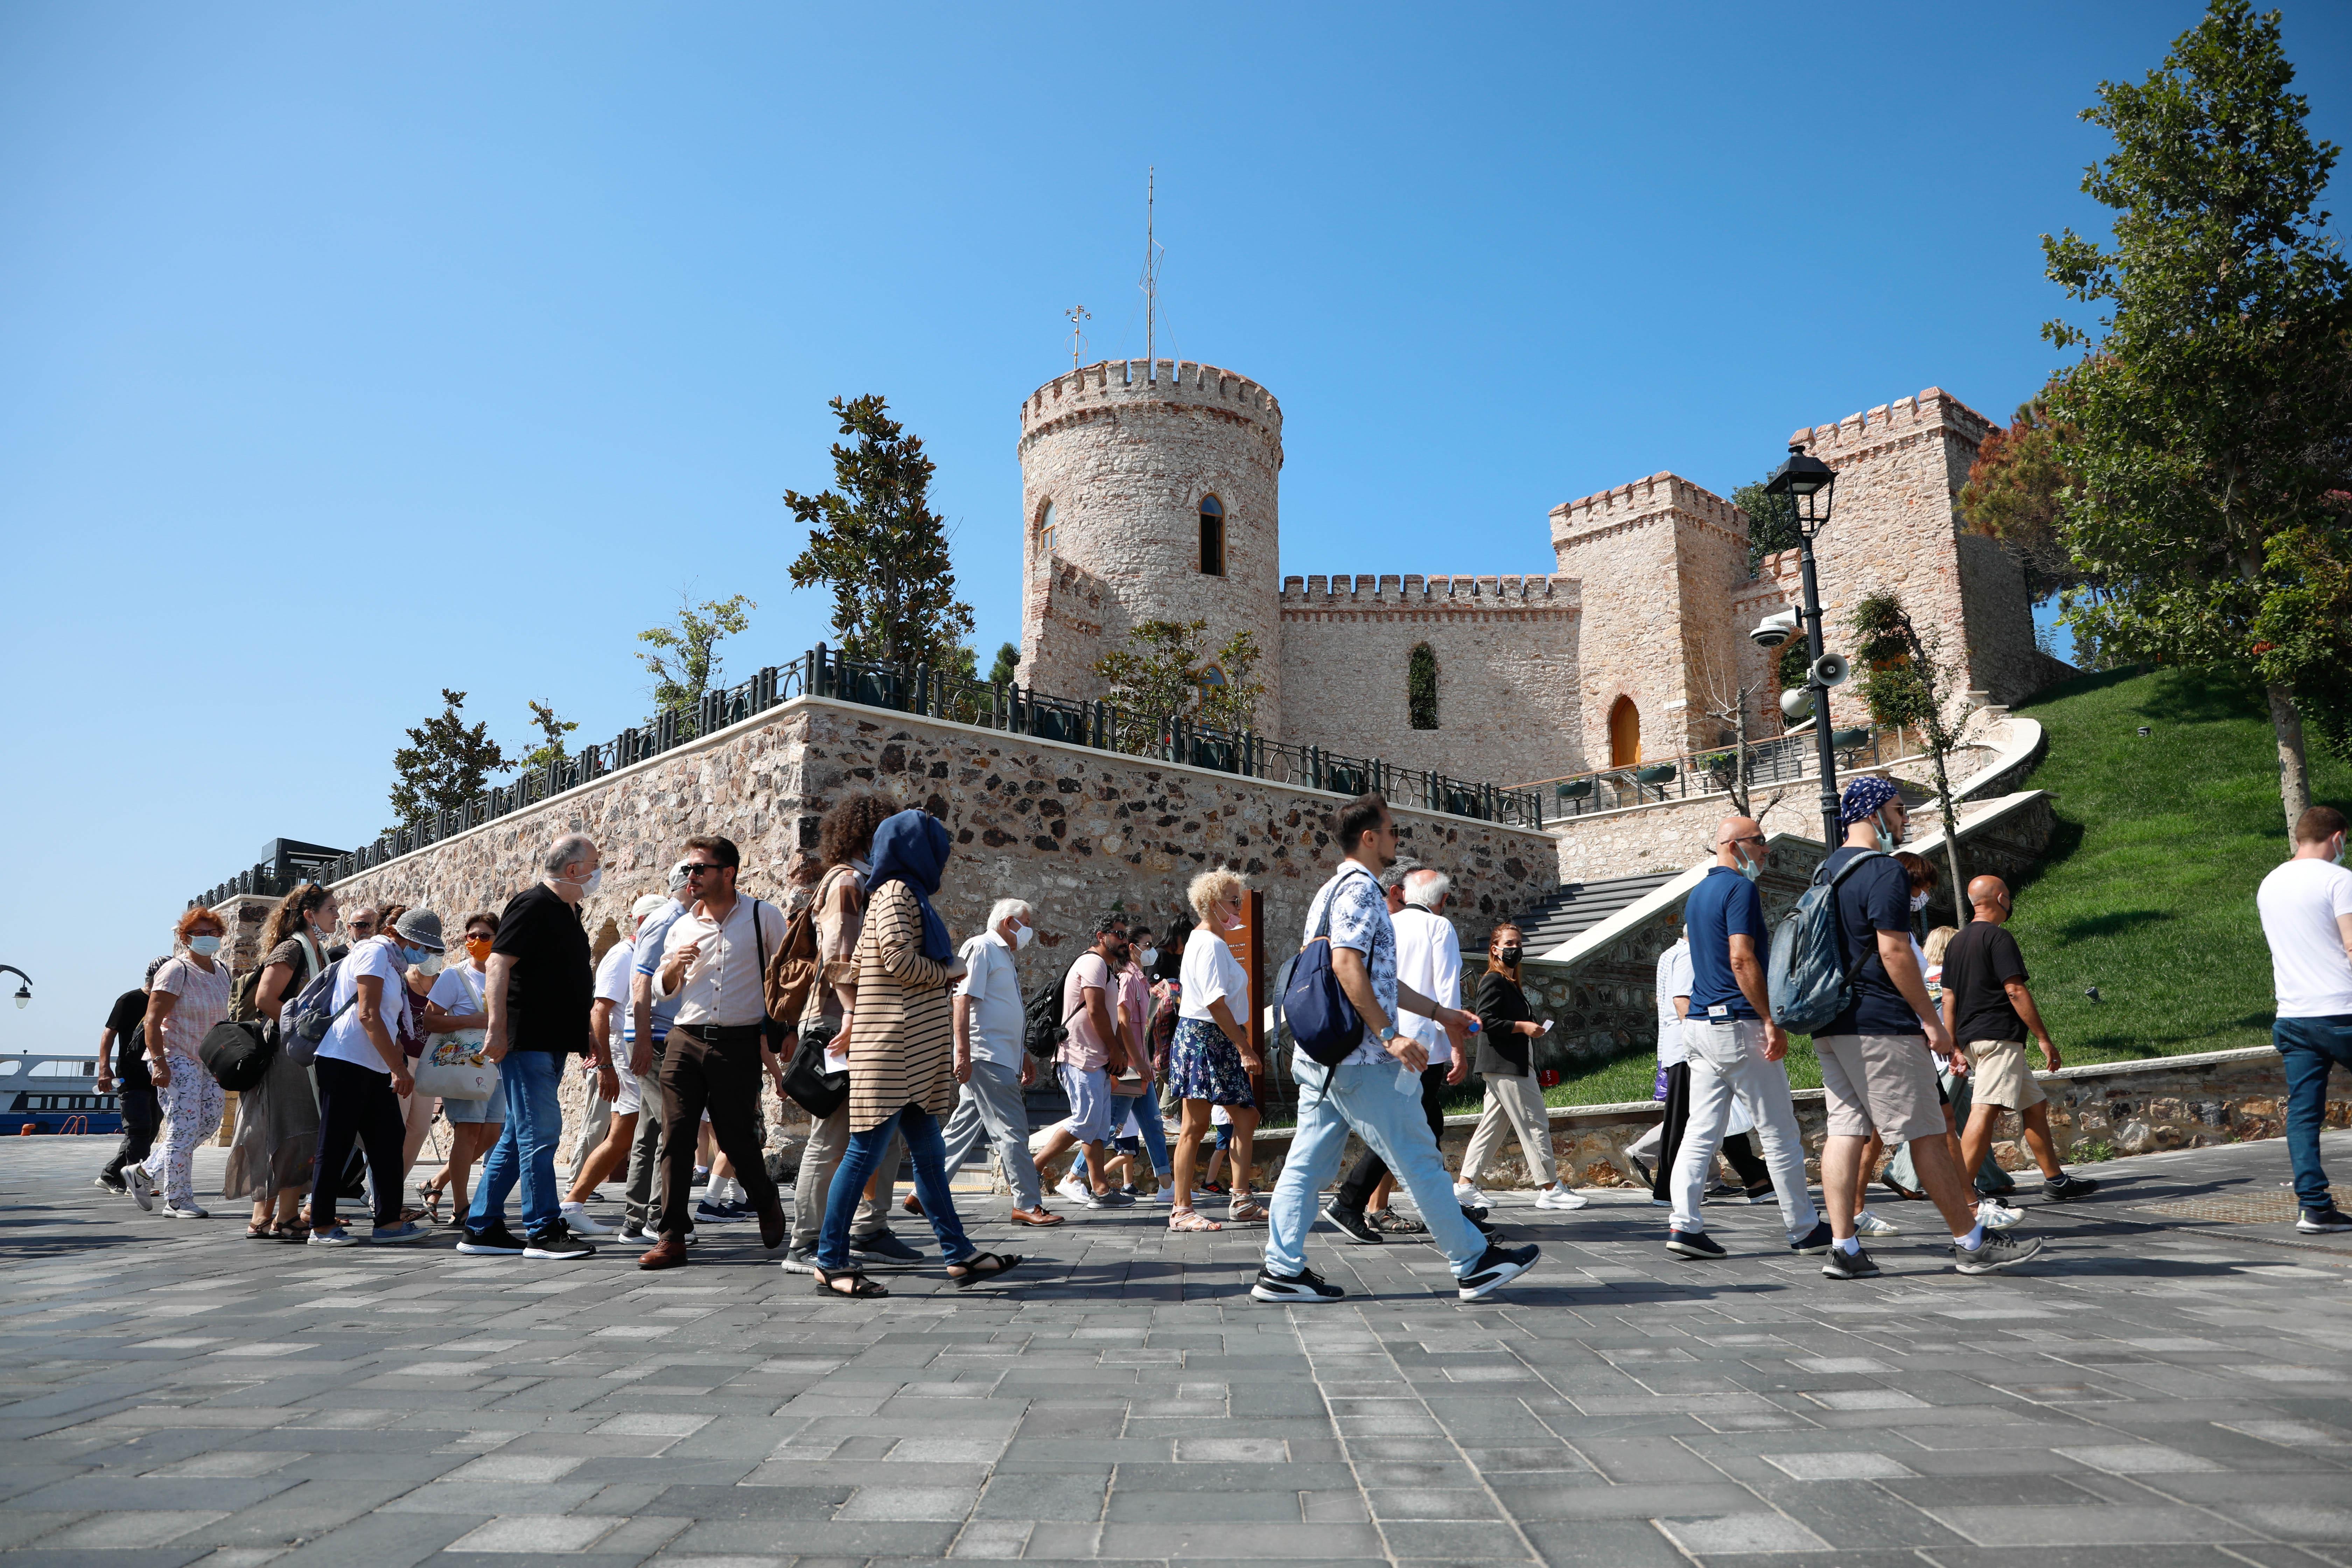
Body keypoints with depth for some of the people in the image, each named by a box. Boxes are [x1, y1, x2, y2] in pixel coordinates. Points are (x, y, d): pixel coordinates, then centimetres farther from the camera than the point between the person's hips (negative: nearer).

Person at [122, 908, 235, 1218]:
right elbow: (152, 1021, -15)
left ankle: (143, 1172, 21)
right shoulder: (176, 971, -11)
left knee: (210, 1121, 6)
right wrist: (159, 1062, -22)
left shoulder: (223, 971, 12)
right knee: (184, 1127, -7)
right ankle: (178, 1201, 3)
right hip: (177, 1060, -8)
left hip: (209, 1061, 8)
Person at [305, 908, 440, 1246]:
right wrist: (399, 1067, -18)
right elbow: (367, 1015, -17)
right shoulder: (375, 952, -8)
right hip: (347, 1062, -10)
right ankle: (321, 1226, 5)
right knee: (336, 1143, -3)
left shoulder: (394, 967, 21)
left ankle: (389, 1222, 8)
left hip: (374, 1068, 10)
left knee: (389, 1140, 6)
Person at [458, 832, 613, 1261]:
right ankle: (544, 1232, -2)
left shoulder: (569, 912, 18)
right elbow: (498, 964, -18)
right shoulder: (533, 904, -11)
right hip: (525, 1040, -10)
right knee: (540, 1132, -7)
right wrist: (497, 1027, -24)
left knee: (518, 1137, 12)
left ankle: (481, 1229, 19)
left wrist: (586, 1030, 24)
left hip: (552, 1042, 10)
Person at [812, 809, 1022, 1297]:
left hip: (913, 1049, 10)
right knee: (866, 1150, -4)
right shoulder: (896, 892, -8)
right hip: (890, 1045, -10)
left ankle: (959, 1254, 15)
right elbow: (899, 957, -20)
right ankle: (831, 1263, 4)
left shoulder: (911, 895, 20)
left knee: (928, 1154, 10)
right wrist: (948, 973, -5)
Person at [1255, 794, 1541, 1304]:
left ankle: (1282, 1271, 9)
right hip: (1361, 1058, -10)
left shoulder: (1334, 890, 23)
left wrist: (1439, 1012, 28)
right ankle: (1473, 1265, 8)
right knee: (1419, 1160, -1)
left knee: (1308, 1162, 8)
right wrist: (1390, 1034, -24)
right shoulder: (1360, 889, -11)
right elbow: (1348, 965, -23)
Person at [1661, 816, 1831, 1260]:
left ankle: (1684, 1225, -1)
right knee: (1780, 1133, 3)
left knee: (1701, 1132, 5)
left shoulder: (1697, 893, 17)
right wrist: (1771, 1021, -18)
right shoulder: (1740, 889, -11)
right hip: (1739, 1025, -8)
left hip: (1700, 1024, 8)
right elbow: (1742, 960, -19)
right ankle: (1804, 1229, 12)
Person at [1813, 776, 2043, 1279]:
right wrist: (1932, 1020, -12)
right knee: (1925, 1134, 0)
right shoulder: (1884, 871, -12)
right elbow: (1894, 951, -18)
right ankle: (1972, 1243, 9)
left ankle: (1842, 1248, 3)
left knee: (1845, 1130, 5)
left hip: (1831, 1024, 9)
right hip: (1880, 1024, -9)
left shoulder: (1826, 870, 17)